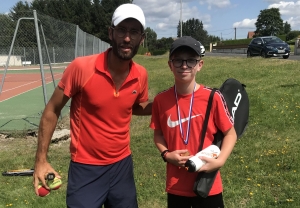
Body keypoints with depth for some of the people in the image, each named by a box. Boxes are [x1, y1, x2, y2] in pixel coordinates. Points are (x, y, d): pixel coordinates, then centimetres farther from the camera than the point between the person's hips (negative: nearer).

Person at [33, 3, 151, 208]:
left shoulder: (141, 75, -7)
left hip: (122, 164, 4)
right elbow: (52, 110, -7)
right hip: (86, 168, -4)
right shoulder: (81, 67, -18)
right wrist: (41, 160, -7)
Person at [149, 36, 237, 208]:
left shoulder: (213, 97, -12)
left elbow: (230, 133, -3)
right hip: (176, 186, 2)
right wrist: (166, 154, -9)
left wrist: (220, 161, -16)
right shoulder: (161, 100, -6)